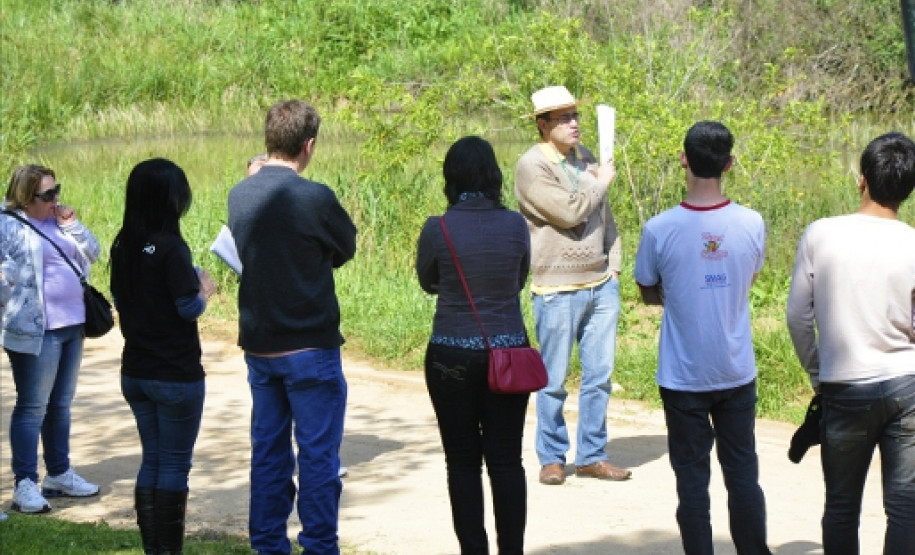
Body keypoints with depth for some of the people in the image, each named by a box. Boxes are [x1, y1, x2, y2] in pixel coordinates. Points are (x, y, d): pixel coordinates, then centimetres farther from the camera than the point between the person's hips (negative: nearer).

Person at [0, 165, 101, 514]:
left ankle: (59, 475, 26)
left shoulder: (57, 220, 12)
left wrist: (72, 224, -1)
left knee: (61, 403, 16)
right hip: (36, 329, -8)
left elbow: (92, 254, 11)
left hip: (71, 326, 8)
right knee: (32, 407, -5)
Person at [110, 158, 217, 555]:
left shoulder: (122, 246, 4)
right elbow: (189, 308, -18)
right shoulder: (171, 247, -18)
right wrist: (205, 290, 2)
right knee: (175, 464, 2)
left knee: (152, 459, 15)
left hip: (135, 371, 7)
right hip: (175, 374, -7)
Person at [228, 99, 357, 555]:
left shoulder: (239, 195, 2)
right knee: (317, 455, 1)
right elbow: (346, 248, -1)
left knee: (268, 451, 12)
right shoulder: (314, 198, -16)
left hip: (258, 346, 6)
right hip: (310, 347, -6)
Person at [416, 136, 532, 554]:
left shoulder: (437, 230, -10)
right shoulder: (515, 225, -5)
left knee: (463, 462, 7)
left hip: (452, 356, -2)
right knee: (506, 460, 7)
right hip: (508, 351, 2)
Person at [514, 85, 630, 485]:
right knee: (554, 380, 3)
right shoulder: (531, 166, -10)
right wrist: (601, 182, -5)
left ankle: (592, 456, 17)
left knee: (599, 375, 7)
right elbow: (569, 211, -20)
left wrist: (614, 265, 10)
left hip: (601, 286, 6)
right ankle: (552, 458, 15)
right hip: (557, 290, -6)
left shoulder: (586, 159, 12)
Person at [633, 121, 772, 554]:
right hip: (737, 372, 2)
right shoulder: (752, 224, -8)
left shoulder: (659, 230, -14)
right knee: (743, 472, 12)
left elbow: (649, 294, 2)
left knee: (692, 477, 7)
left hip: (683, 376, -2)